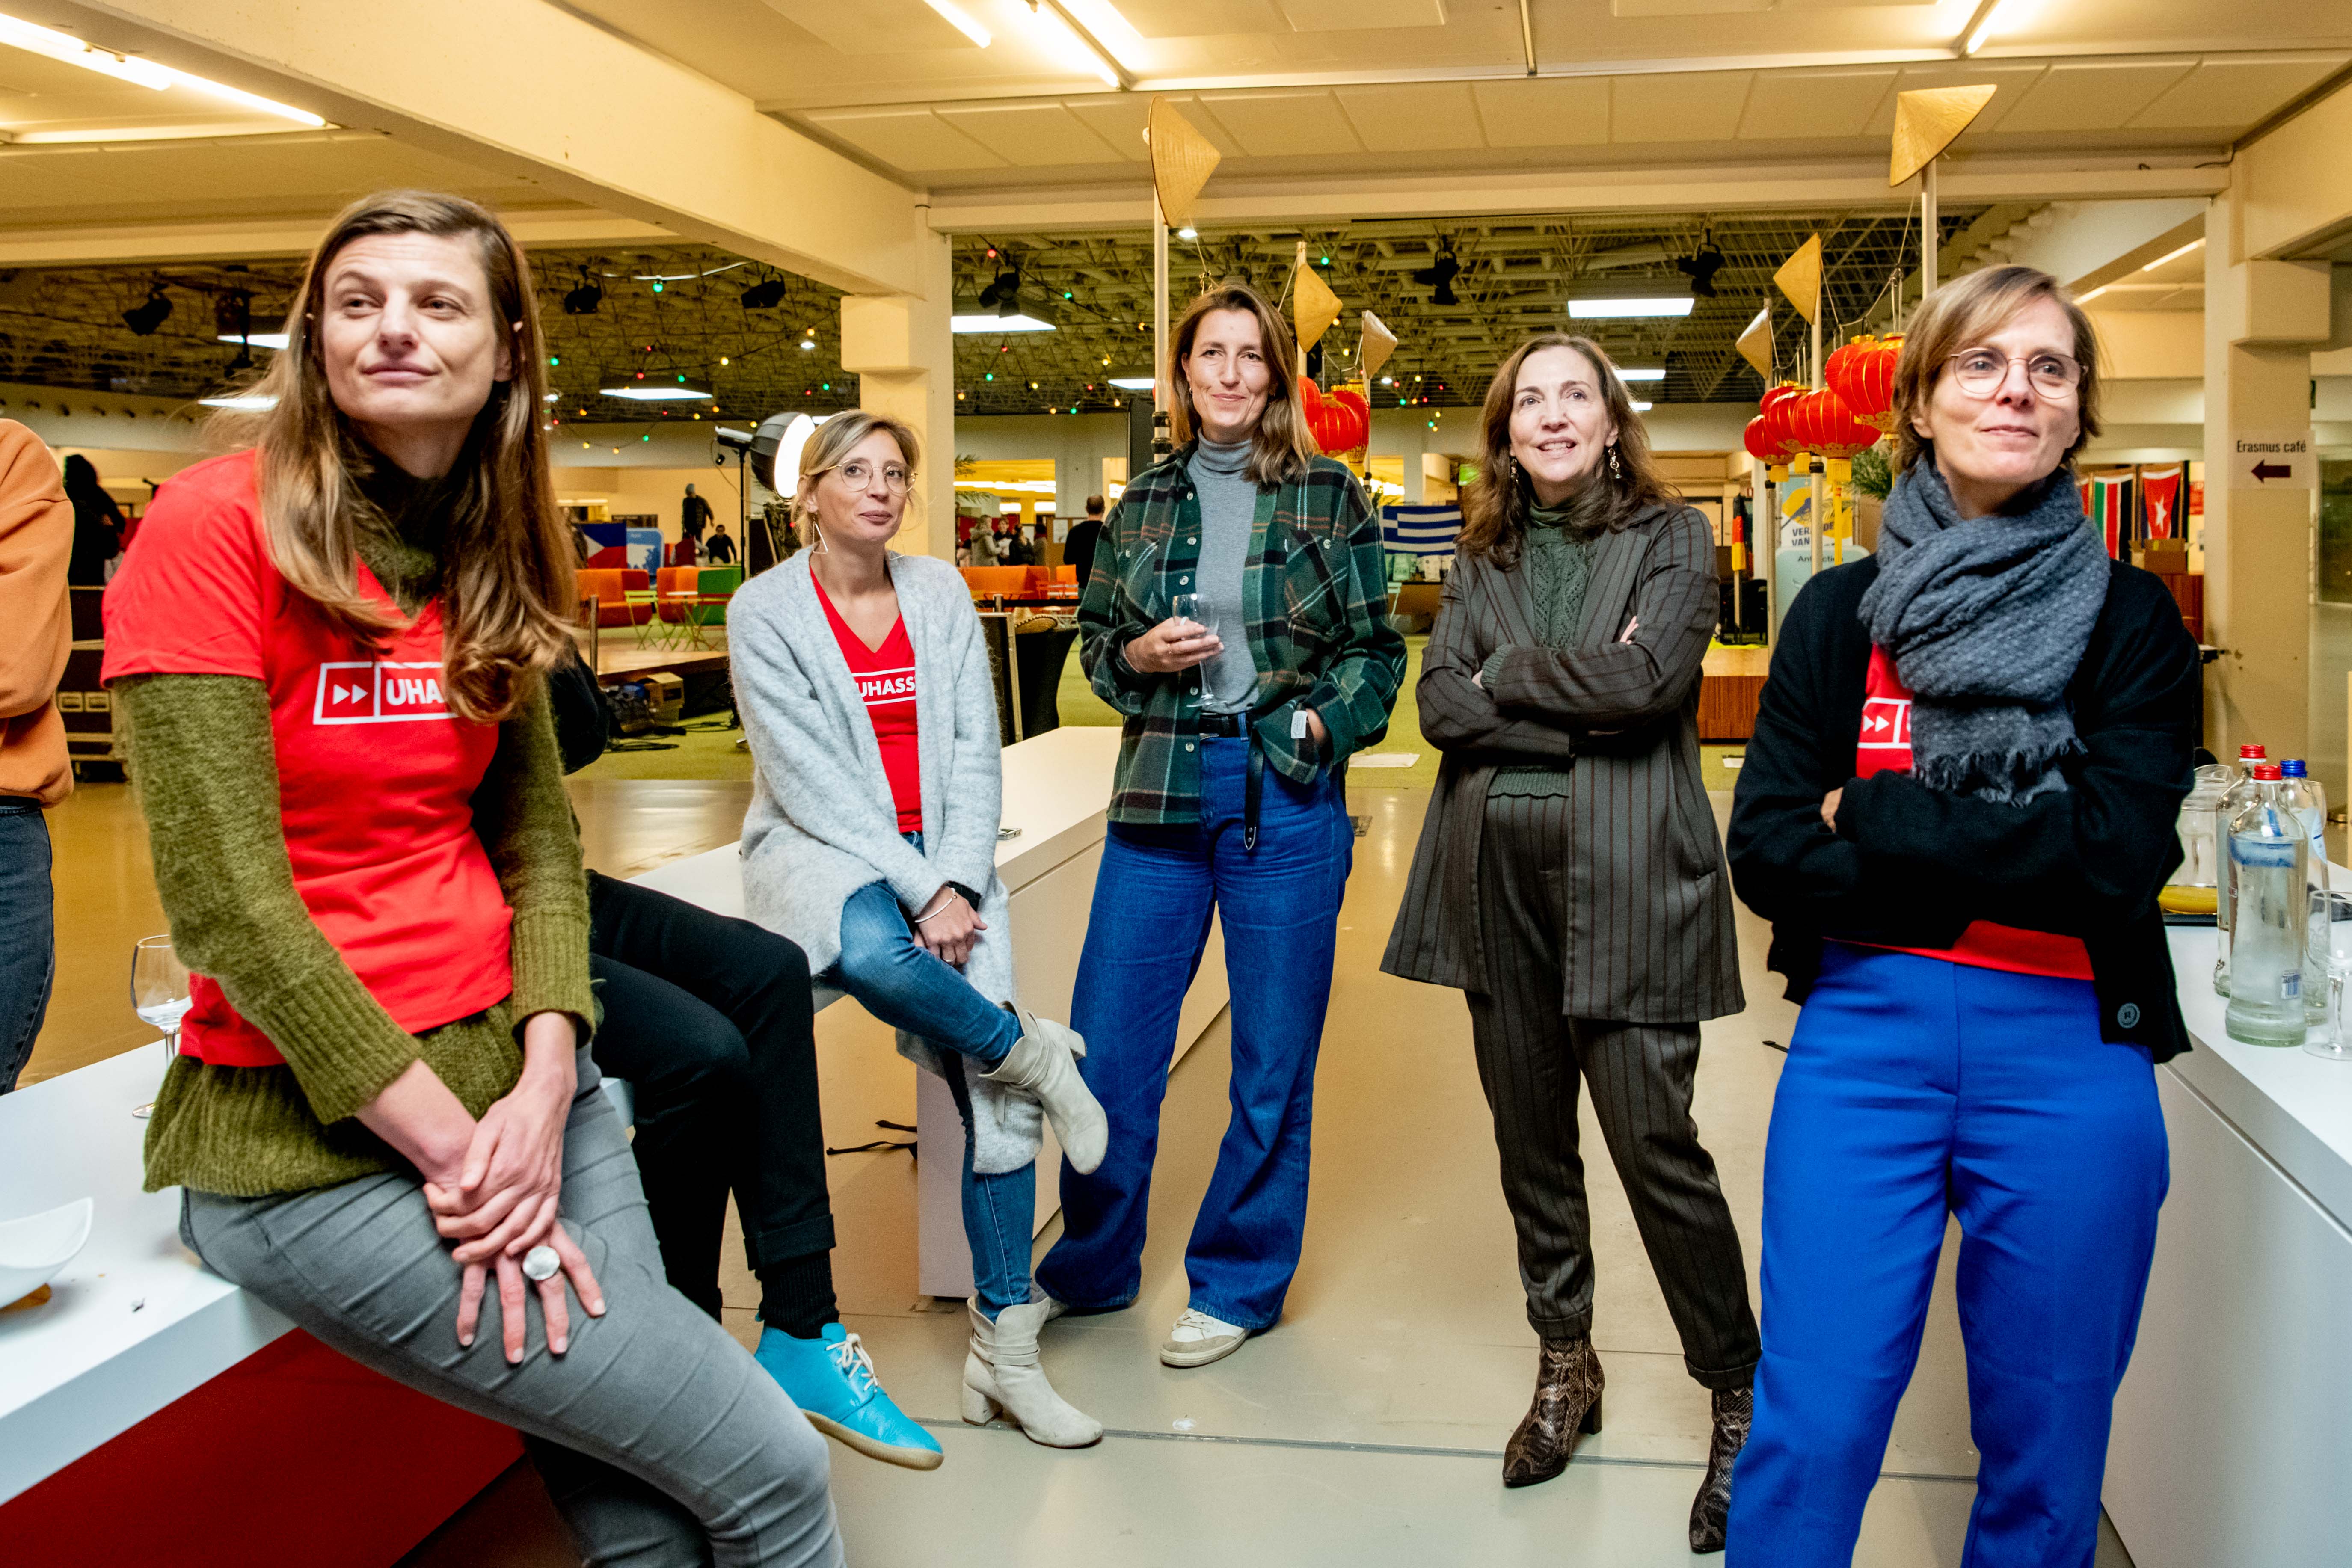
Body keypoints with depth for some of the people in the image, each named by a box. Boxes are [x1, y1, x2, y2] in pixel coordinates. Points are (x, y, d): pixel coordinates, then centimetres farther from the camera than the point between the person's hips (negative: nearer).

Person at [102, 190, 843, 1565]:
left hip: (510, 1079, 6)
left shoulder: (490, 564, 8)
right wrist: (458, 1152, -16)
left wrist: (543, 1095, -9)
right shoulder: (219, 523, -12)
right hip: (319, 1141, -6)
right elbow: (228, 899, -16)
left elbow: (540, 841, 7)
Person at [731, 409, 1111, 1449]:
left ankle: (1004, 1351, -1)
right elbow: (810, 781, -10)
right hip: (819, 849, -3)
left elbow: (976, 753, 5)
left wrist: (959, 881, -10)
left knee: (997, 1096, -11)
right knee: (875, 954, -40)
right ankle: (1038, 1053, -10)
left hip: (945, 858, 3)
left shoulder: (940, 593, 9)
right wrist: (918, 889, -18)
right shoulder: (767, 610, -3)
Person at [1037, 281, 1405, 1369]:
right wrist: (1138, 657, -4)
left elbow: (1376, 648, 4)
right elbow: (1095, 637, 17)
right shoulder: (1144, 503, 10)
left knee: (1273, 1062, 6)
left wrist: (1322, 723, -12)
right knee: (1107, 1048, 7)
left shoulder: (1330, 499, 2)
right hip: (1158, 794, 3)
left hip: (1286, 799, -2)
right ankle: (1091, 1271, 27)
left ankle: (1240, 1285, 24)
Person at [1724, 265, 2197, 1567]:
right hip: (1864, 1038, 0)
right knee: (1809, 1435, 1)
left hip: (2068, 1056, 0)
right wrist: (2008, 859, -11)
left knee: (2045, 1451, 13)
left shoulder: (2129, 617, 3)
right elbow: (1765, 851, -4)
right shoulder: (1841, 610, 5)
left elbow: (2125, 852, -11)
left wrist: (1875, 817, -10)